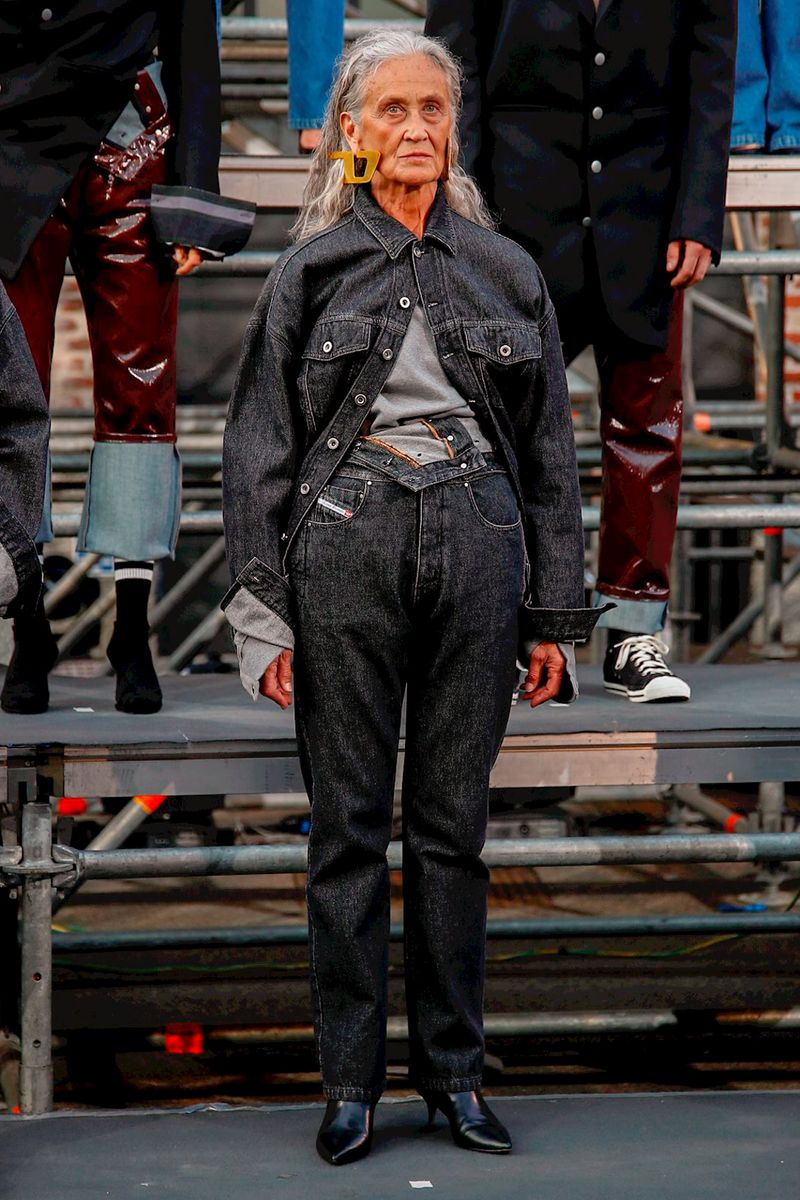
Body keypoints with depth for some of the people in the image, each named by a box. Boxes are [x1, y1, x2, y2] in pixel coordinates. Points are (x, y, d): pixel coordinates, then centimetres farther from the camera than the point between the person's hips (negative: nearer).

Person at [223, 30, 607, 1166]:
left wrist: (556, 613, 8)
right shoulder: (312, 270, 7)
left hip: (477, 543, 1)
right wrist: (262, 613, -4)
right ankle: (351, 1080, 7)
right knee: (349, 820, 1)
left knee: (454, 819, 5)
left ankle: (455, 1071, 13)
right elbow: (258, 447, 4)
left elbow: (551, 452, 13)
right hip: (344, 540, -1)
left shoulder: (506, 271, 12)